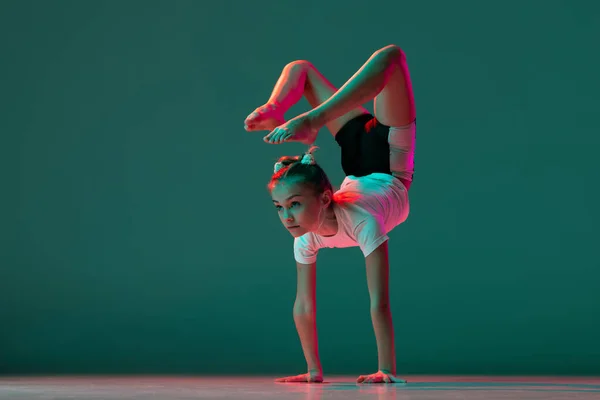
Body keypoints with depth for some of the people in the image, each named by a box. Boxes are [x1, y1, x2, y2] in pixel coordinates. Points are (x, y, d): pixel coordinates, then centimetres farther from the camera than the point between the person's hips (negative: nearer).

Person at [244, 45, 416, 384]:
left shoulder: (362, 221, -40)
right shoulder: (305, 236, -24)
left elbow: (380, 304, -41)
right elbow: (304, 307, -19)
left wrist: (387, 371, -41)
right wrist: (314, 370, -17)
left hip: (389, 168, -3)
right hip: (359, 173, 3)